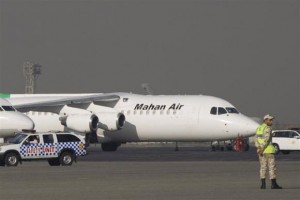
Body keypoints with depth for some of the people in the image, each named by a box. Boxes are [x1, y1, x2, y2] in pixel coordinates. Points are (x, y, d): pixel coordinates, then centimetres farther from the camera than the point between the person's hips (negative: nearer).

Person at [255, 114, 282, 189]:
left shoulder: (259, 128, 15)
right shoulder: (267, 128, -12)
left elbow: (256, 140, 5)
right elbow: (266, 139, -23)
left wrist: (259, 148, -9)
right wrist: (262, 149, -22)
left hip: (260, 151, 8)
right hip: (268, 150, -8)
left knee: (263, 167, 9)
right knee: (272, 167, -3)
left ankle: (263, 184, 2)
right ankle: (273, 184, -5)